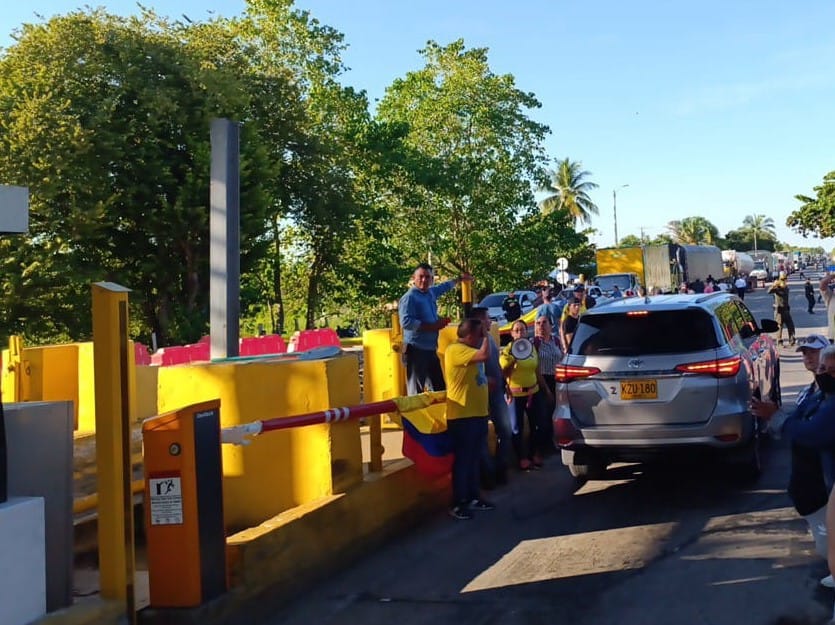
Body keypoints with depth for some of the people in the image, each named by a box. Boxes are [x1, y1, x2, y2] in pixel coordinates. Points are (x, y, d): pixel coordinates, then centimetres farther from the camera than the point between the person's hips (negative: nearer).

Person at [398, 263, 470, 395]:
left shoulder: (431, 292, 11)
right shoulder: (410, 297, -13)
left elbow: (444, 287, 35)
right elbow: (406, 322, -25)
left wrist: (459, 279, 47)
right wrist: (432, 326, -21)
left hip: (431, 349, 9)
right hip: (416, 350, -9)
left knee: (440, 388, 11)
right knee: (416, 392, -8)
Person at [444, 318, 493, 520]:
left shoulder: (468, 350, 17)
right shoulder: (456, 349, -16)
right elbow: (485, 355, -27)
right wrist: (486, 335, -14)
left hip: (477, 413, 10)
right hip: (462, 415, -10)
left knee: (474, 459, 15)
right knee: (462, 460, -6)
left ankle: (473, 497, 24)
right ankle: (457, 504, -1)